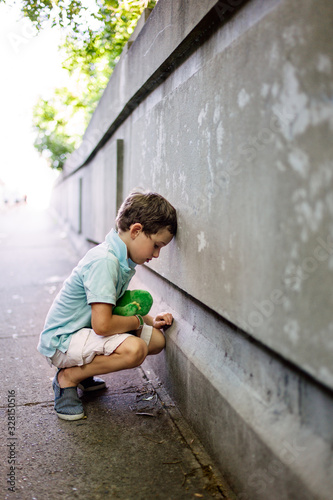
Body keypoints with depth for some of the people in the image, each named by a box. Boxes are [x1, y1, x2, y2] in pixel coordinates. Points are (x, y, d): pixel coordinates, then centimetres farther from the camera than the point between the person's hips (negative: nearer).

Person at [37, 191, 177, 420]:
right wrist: (138, 321, -12)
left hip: (84, 333, 10)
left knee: (157, 340, 3)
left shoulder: (124, 259, 6)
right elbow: (102, 324, -30)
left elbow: (116, 309, 19)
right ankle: (69, 377, -8)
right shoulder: (104, 261, -25)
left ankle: (83, 369, 12)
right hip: (61, 341, -10)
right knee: (134, 349, -30)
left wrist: (150, 321, 5)